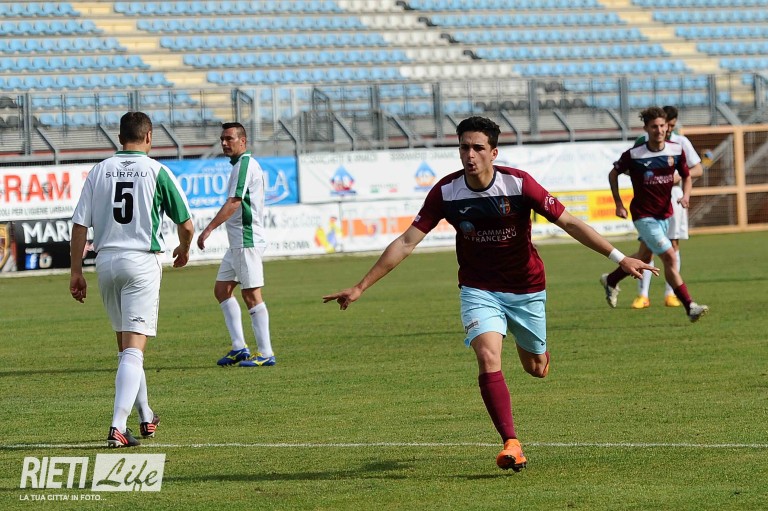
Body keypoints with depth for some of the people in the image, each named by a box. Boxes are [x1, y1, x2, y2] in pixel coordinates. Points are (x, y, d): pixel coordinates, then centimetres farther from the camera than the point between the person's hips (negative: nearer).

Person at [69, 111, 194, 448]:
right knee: (134, 348, -7)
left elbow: (80, 225, 1)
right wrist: (183, 250, 22)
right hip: (142, 261, -4)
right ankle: (118, 427, -19)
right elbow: (186, 224, 1)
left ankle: (145, 417, 32)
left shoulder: (99, 171, 4)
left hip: (106, 260, 4)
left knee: (125, 345, 19)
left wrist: (76, 271, 8)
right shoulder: (157, 172, -3)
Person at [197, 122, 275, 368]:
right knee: (222, 290, 11)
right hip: (237, 242, 11)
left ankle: (266, 353, -7)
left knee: (251, 294, -9)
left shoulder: (245, 164, -13)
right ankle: (239, 347, 11)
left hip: (247, 241, -11)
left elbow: (233, 202, -22)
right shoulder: (244, 164, 18)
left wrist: (209, 229, -25)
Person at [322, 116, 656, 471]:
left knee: (536, 370, 13)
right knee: (488, 360, -23)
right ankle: (511, 445, -19)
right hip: (478, 290, 0)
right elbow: (406, 243, -11)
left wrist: (620, 259, -17)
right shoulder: (446, 192, -15)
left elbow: (569, 223, -14)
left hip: (526, 288, 0)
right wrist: (360, 287, -13)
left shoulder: (519, 184, -19)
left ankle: (539, 352, 53)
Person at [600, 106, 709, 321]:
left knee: (643, 257, 22)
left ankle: (611, 280, 49)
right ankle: (690, 306, -13)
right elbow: (614, 174, 0)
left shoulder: (676, 150, -6)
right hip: (644, 215, -6)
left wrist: (686, 195, -12)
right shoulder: (634, 155, -17)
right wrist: (618, 203, -3)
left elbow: (686, 176, 8)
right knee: (670, 257, -16)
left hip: (665, 213, 6)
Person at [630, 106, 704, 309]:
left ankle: (670, 294, 7)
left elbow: (698, 170, 7)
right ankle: (642, 295, -6)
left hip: (673, 198, 1)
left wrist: (680, 176, -12)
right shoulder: (643, 141, 2)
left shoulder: (681, 142, 5)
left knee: (673, 245, 1)